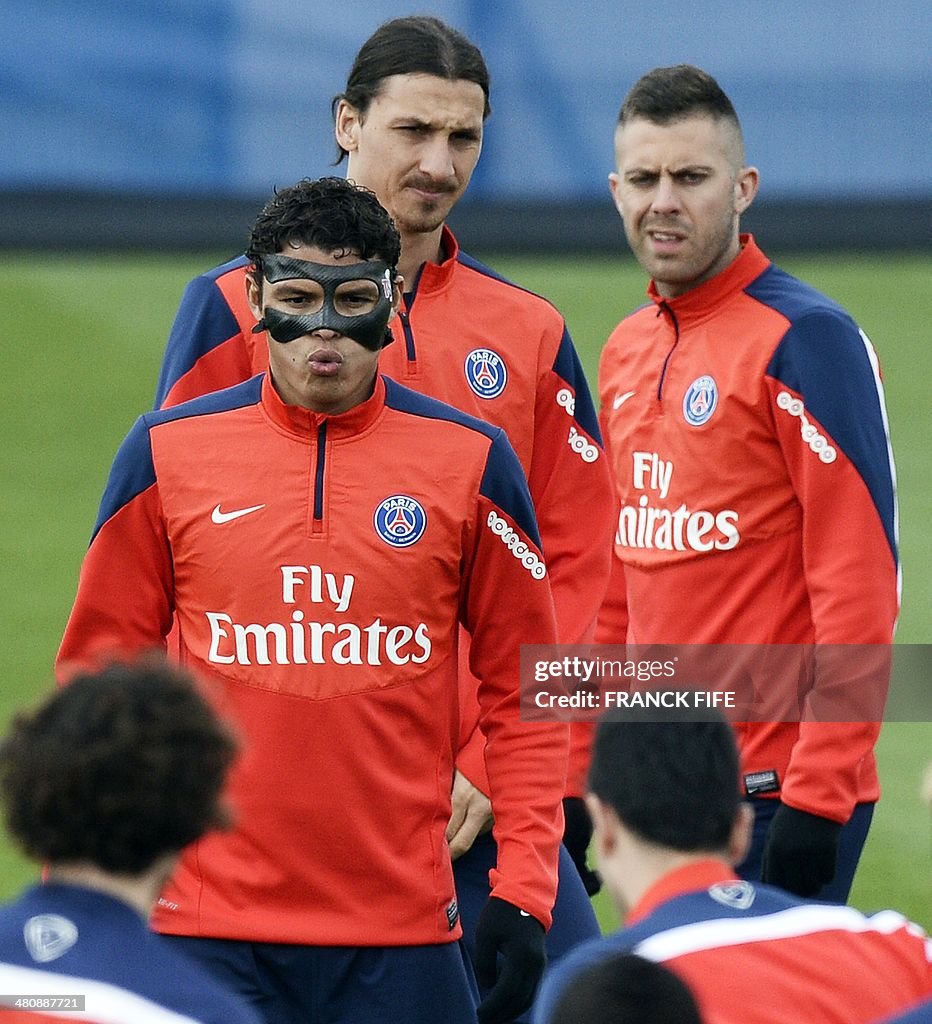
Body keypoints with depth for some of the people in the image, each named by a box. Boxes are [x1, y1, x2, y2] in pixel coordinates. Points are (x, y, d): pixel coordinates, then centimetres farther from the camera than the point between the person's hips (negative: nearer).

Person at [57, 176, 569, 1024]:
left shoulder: (471, 461, 3)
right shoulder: (167, 454, 3)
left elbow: (523, 696, 6)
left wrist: (522, 892, -2)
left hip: (404, 929, 0)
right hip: (207, 927, 0)